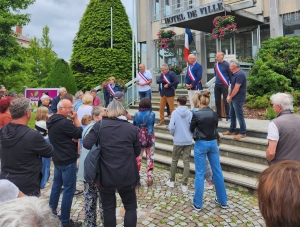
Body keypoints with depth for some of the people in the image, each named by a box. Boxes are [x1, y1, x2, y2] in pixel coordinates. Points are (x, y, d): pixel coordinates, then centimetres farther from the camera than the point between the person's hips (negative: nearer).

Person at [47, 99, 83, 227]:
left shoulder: (52, 121, 7)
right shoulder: (64, 122, -23)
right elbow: (80, 133, -17)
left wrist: (72, 137, -7)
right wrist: (75, 118, -11)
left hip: (58, 158, 10)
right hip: (68, 160, -10)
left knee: (56, 185, 19)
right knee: (69, 189, -2)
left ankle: (51, 213, 31)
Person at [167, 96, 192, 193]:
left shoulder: (175, 112, -7)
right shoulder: (190, 113, -4)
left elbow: (171, 127, -12)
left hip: (178, 141, -1)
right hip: (188, 141, 1)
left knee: (174, 161, 15)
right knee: (186, 162, 5)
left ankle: (171, 181, 27)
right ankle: (184, 185, 9)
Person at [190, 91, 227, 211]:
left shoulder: (196, 114, -13)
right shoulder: (214, 114, 1)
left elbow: (191, 129, 1)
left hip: (201, 144, -4)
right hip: (213, 143, 4)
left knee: (200, 174, 3)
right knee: (217, 171, 13)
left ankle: (197, 204, 11)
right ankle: (223, 201, 25)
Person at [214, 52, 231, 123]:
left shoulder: (226, 65, -9)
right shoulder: (215, 64, 7)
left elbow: (230, 75, -6)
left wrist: (230, 85, -7)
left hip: (224, 85, -6)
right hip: (217, 85, 6)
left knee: (225, 101, -3)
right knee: (217, 101, 9)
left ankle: (228, 118, 4)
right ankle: (219, 116, 19)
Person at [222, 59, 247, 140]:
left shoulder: (240, 74, -19)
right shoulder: (234, 74, 12)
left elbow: (236, 88, -22)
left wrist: (230, 97, -11)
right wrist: (229, 95, 6)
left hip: (238, 99, -10)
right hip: (233, 99, 10)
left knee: (239, 116, -2)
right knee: (232, 115, 17)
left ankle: (243, 133, 8)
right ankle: (231, 131, 29)